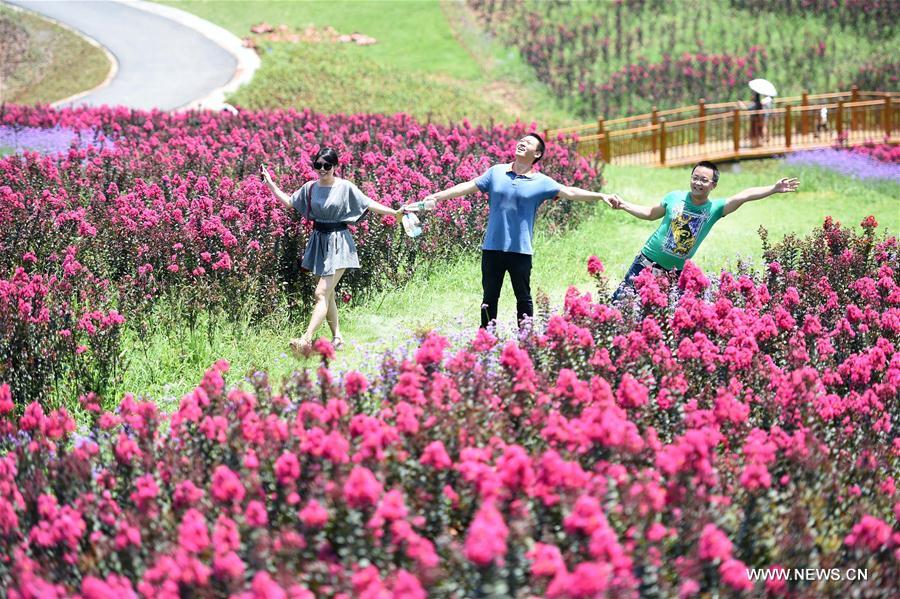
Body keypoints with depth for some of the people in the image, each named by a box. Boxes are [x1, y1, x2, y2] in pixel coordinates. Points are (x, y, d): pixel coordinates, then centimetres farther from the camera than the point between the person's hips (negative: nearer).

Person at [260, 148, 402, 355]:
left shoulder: (345, 187, -7)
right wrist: (270, 183, 12)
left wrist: (394, 212, -12)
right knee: (328, 294, 11)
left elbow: (369, 204, -4)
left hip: (338, 243, -6)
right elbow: (289, 202, 16)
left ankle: (306, 339, -26)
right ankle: (337, 338, 21)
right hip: (318, 242, 6)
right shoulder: (310, 188, 5)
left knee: (322, 293, -15)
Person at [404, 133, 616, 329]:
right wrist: (434, 198, 4)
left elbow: (570, 192, -2)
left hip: (521, 250, -2)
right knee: (489, 298, 8)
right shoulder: (496, 172, 7)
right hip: (493, 247, 2)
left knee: (523, 298, 5)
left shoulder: (541, 182, 1)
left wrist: (600, 196, -12)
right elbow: (467, 187, 8)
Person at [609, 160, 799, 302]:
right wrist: (623, 205, 2)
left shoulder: (714, 209, -8)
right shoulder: (675, 198, -6)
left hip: (676, 271, 1)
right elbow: (651, 213, 11)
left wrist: (774, 189, -29)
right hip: (648, 261, -1)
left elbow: (745, 196, -19)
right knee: (622, 301, -2)